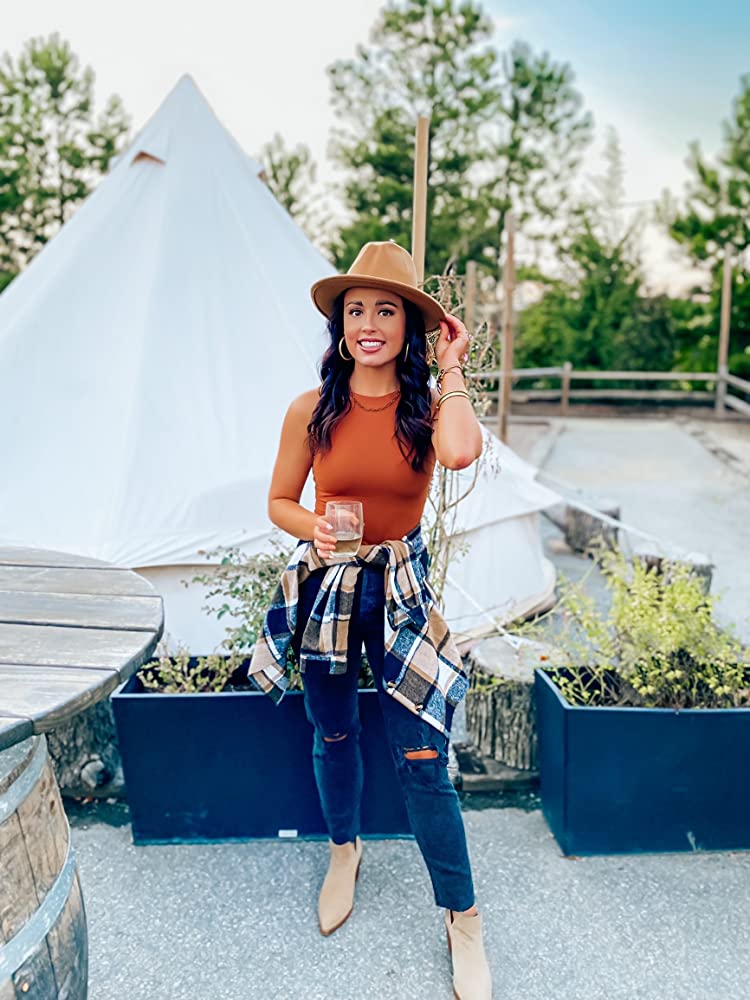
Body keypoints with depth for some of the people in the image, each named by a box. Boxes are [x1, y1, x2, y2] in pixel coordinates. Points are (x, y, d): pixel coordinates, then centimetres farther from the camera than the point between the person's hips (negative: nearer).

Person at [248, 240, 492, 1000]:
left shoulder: (427, 407, -8)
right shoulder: (311, 410, -7)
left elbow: (461, 452, -32)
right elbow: (279, 502, 4)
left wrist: (451, 369, -17)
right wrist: (315, 528, -18)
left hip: (400, 588, -1)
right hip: (324, 587, 2)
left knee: (421, 757, 0)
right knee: (332, 733, 18)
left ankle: (462, 919, 21)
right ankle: (344, 849, 48)